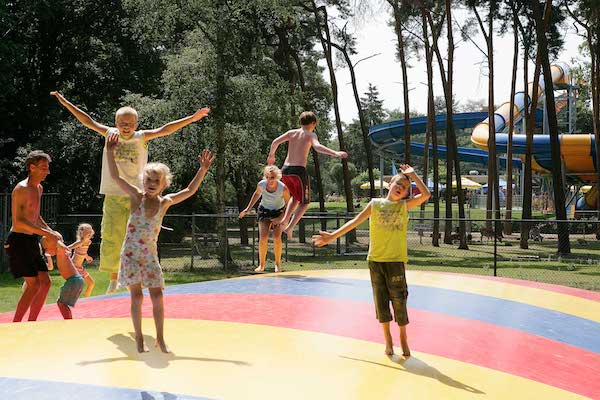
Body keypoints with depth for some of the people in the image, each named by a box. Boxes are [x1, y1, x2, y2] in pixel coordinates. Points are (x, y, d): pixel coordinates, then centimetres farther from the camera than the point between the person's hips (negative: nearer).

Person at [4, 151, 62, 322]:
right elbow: (19, 220, -23)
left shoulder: (39, 188, 15)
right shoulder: (21, 189, -15)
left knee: (45, 283, 6)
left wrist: (51, 231, 14)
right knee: (34, 284, -13)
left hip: (31, 242, 9)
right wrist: (46, 233, -25)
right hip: (18, 241, -9)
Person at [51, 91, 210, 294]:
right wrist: (65, 102, 7)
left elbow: (164, 130, -8)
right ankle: (113, 277, 13)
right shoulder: (110, 134, 4)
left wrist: (192, 118, -16)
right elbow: (88, 121, 7)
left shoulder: (142, 138, 0)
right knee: (111, 237, -1)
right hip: (113, 196, 1)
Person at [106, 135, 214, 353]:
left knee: (157, 297, -1)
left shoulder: (165, 202, 3)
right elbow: (115, 176, -6)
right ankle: (139, 339, 7)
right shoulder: (137, 196, -3)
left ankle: (160, 339, 11)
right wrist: (110, 152, -11)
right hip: (131, 253, -2)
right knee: (136, 296, -4)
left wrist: (203, 170, 1)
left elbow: (190, 191, 7)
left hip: (150, 255, 2)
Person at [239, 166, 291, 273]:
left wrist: (280, 219, -23)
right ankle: (262, 264, 0)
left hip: (279, 212, -1)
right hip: (264, 211, 2)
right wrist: (248, 209, 3)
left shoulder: (283, 188, -30)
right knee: (263, 237, -15)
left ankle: (278, 264, 3)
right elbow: (257, 194, 3)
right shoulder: (261, 184, -22)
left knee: (277, 238, -17)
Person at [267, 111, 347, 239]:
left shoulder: (291, 132, 12)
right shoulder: (311, 135, 0)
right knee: (304, 203, 10)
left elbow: (275, 142, 2)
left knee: (296, 197, 29)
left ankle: (285, 220, 10)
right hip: (299, 170, -5)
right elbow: (317, 147, -20)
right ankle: (290, 227, -8)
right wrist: (335, 153, -28)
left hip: (285, 170, 5)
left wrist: (271, 156, 19)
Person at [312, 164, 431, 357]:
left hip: (396, 260, -1)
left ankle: (403, 337, 17)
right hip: (375, 260, 1)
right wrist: (332, 236, 2)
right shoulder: (375, 204, 5)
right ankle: (388, 339, 19)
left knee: (399, 300, -2)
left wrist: (413, 175, -3)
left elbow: (426, 194, -9)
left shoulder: (404, 205, 4)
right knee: (381, 300, 5)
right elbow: (355, 222, 5)